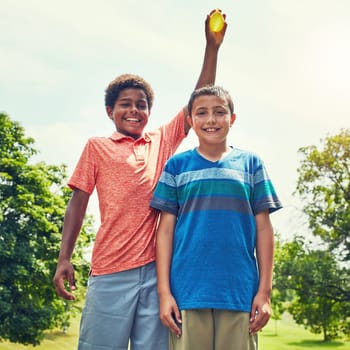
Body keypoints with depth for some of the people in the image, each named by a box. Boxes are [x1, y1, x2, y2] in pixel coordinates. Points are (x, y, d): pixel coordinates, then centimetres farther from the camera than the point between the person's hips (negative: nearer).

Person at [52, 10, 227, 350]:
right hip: (110, 270, -2)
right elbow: (78, 203, 7)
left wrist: (212, 47, 2)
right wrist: (64, 259, -2)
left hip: (157, 267, 2)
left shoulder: (163, 140, 15)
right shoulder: (97, 147, 10)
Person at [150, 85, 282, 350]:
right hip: (187, 291, 0)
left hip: (240, 292, 1)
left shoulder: (251, 164, 9)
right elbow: (166, 230, 5)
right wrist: (164, 291, -2)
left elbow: (263, 228, 8)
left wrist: (265, 291, 2)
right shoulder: (177, 165, 8)